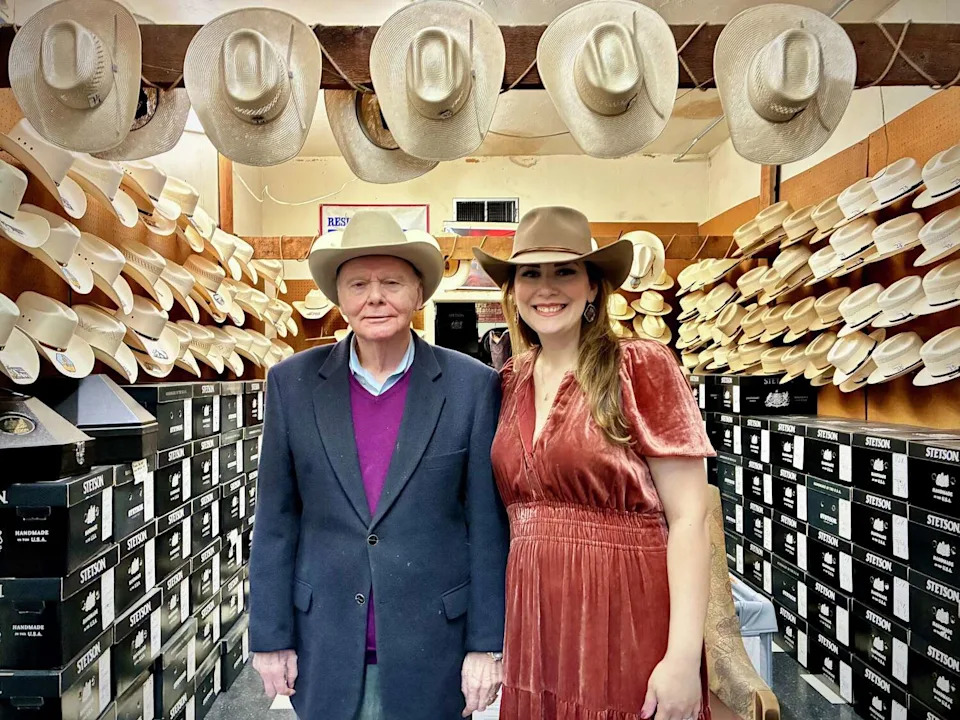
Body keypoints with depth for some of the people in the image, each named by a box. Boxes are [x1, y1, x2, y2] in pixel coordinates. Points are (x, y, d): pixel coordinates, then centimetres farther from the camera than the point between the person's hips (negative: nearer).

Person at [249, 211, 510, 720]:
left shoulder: (472, 385, -9)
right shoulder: (292, 383, -4)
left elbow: (488, 525, -6)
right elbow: (276, 522, 1)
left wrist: (488, 644, -4)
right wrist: (271, 637, 2)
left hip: (434, 644, -1)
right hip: (325, 646, 2)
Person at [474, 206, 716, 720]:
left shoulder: (641, 367, -11)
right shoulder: (512, 381, 4)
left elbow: (688, 518, -12)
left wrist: (683, 658, -16)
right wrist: (496, 636, 10)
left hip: (626, 620, -4)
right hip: (534, 627, 5)